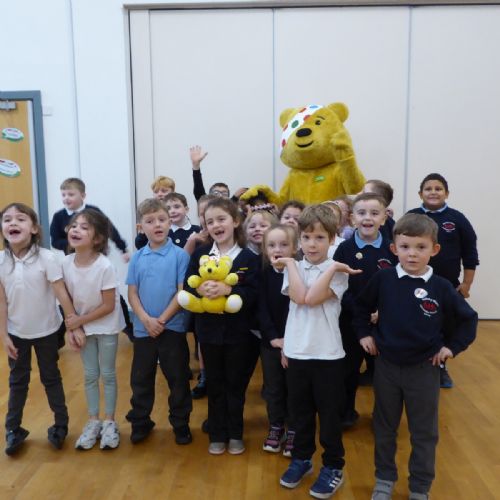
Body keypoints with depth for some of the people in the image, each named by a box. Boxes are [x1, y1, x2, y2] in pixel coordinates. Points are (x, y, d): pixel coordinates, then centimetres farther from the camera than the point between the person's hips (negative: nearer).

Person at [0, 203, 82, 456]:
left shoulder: (46, 258, -19)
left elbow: (62, 294, -16)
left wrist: (75, 325, -14)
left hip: (46, 331, -2)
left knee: (51, 378, 13)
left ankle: (61, 425, 31)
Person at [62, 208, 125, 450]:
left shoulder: (104, 266, -25)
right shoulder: (66, 263, -12)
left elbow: (108, 306, -20)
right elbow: (68, 299, 0)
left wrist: (80, 321, -17)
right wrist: (72, 326, -8)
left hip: (106, 326, -4)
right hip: (82, 326, 4)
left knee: (107, 374, 8)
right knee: (90, 375, 14)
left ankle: (109, 422, 24)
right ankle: (93, 421, 28)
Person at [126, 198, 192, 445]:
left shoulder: (180, 255, -8)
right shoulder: (137, 258, 2)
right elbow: (132, 294, 1)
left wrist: (162, 320, -13)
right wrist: (146, 320, -12)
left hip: (172, 328, -3)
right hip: (143, 329, 3)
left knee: (178, 379, 8)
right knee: (140, 379, 14)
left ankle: (181, 423, 26)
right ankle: (140, 423, 32)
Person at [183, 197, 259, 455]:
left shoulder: (249, 258, -7)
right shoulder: (199, 254, 1)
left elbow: (253, 295, -14)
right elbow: (186, 289, -2)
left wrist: (227, 289, -28)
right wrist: (199, 290, -24)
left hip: (237, 331, -2)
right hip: (209, 329, 2)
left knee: (236, 383, 12)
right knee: (214, 384, 14)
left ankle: (235, 434, 29)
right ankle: (217, 435, 29)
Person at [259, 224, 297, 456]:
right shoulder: (264, 275, 0)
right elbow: (262, 309, -3)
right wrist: (273, 337, -13)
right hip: (270, 341, 3)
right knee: (273, 387, 15)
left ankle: (292, 431, 26)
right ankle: (275, 428, 32)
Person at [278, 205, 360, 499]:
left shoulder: (338, 271, -5)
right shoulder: (293, 268, 3)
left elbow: (313, 298, -21)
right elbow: (299, 297, -16)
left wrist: (331, 267, -19)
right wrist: (291, 262, -12)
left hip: (328, 354, -3)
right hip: (297, 352, 3)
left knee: (330, 414, 9)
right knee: (300, 412, 17)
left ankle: (333, 467, 28)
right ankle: (302, 459, 37)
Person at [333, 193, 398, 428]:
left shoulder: (391, 249, -3)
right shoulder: (344, 249, -5)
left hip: (384, 321, 1)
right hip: (351, 320, 0)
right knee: (348, 369, 13)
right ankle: (346, 411, 33)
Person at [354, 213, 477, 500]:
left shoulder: (441, 287, -11)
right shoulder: (383, 280, -9)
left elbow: (468, 319, 2)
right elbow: (362, 306, 8)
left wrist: (453, 347, -4)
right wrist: (364, 334, 0)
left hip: (424, 369, -1)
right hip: (387, 366, 1)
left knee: (424, 433, 13)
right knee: (384, 428, 16)